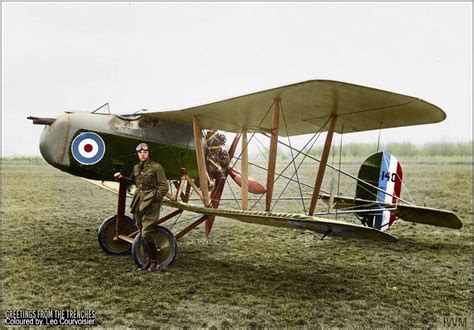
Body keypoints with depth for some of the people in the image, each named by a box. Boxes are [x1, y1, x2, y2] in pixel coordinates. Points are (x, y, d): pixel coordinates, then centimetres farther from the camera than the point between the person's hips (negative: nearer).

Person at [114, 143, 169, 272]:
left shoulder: (156, 167, -6)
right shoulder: (136, 168, 13)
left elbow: (164, 187, -8)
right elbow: (132, 180, 31)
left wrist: (154, 200, -16)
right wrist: (122, 177, 14)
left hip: (151, 203, -7)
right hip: (139, 202, 7)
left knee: (146, 234, -13)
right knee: (143, 234, 10)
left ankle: (155, 263, -2)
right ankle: (149, 261, 21)